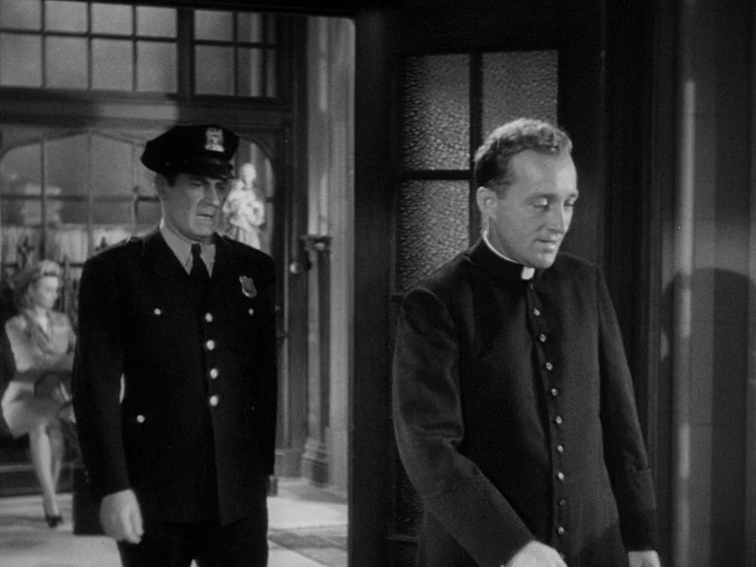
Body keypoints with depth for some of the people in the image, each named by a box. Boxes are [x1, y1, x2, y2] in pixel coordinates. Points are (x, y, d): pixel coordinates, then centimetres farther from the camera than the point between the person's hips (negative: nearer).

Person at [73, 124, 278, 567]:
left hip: (240, 495, 3)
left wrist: (266, 466, 8)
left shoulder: (257, 270, 8)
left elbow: (268, 378, 12)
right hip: (153, 498, -2)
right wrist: (113, 488, -12)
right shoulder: (113, 272, -2)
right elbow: (97, 389, -6)